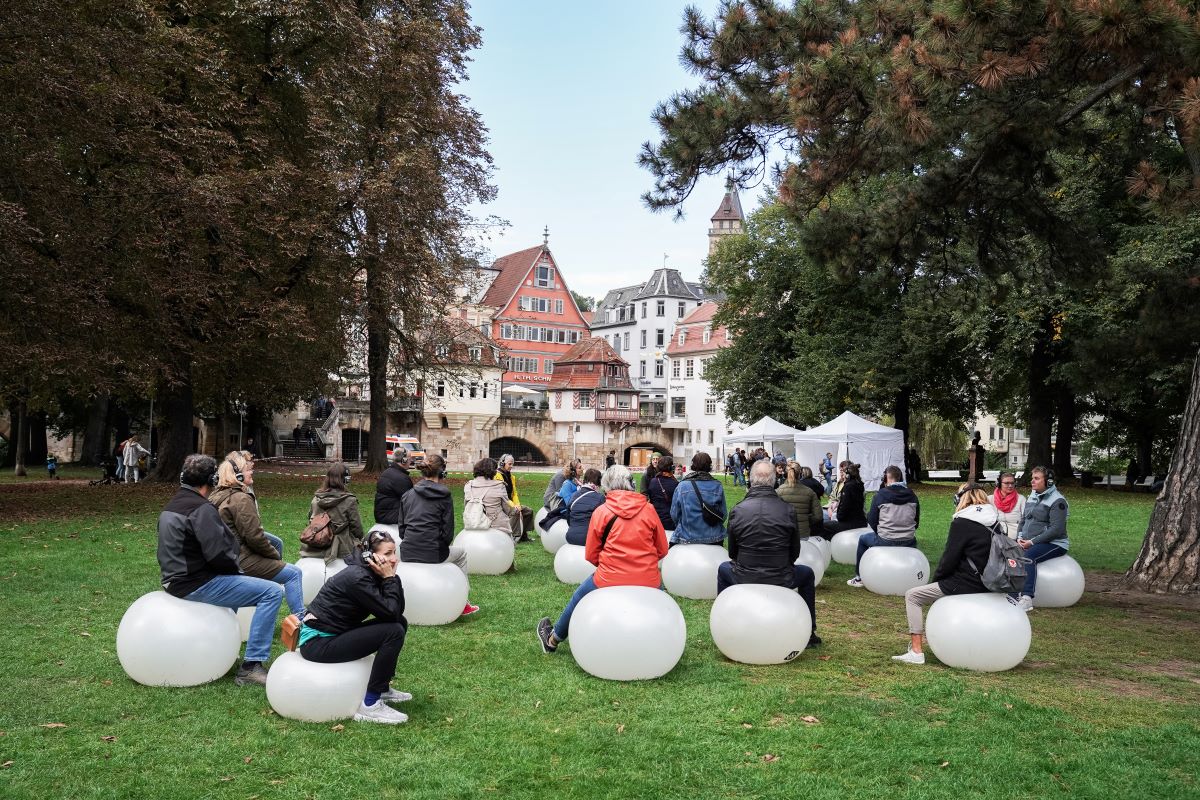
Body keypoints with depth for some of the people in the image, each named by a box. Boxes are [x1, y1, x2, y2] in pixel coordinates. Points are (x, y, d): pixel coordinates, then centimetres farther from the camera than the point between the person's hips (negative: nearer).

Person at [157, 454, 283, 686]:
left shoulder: (171, 507, 13)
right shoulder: (201, 509, -18)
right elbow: (218, 555, -25)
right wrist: (237, 569, -4)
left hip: (176, 579, 11)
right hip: (196, 586, -11)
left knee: (234, 581, 37)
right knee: (273, 592, -15)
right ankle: (251, 665, -16)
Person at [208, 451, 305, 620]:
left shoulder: (217, 494, 9)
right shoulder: (241, 499, -21)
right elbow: (255, 537, -22)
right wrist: (275, 555, -6)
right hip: (242, 560, -10)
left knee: (277, 542, 27)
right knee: (294, 573, -5)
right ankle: (300, 618, -6)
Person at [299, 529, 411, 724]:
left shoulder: (369, 572, 4)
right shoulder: (357, 577, -23)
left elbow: (398, 611, 1)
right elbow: (390, 612, -23)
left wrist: (391, 576, -7)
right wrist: (389, 578, -17)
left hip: (335, 633, 9)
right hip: (317, 643, -9)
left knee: (400, 622, 5)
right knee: (394, 631, -19)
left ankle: (382, 688, 17)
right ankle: (370, 706, -13)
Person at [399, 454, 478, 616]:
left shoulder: (407, 495, 9)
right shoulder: (445, 496, -4)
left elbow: (401, 527, 11)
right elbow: (448, 532, -5)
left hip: (406, 554, 5)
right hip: (432, 554, -5)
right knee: (461, 554, 28)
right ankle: (462, 604, 29)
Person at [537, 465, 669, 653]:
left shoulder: (601, 512, -4)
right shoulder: (648, 509, -1)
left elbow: (590, 556, 2)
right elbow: (662, 550, 6)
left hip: (609, 582, -1)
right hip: (649, 584, 1)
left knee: (580, 596, 29)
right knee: (659, 587, 37)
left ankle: (554, 639, 48)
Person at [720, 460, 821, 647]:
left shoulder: (737, 510, -8)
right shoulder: (788, 509, -10)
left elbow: (732, 552, 3)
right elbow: (795, 552, 0)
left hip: (744, 579, 1)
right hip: (781, 580, -1)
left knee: (723, 569, 34)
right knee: (808, 574, 31)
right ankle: (809, 634, 34)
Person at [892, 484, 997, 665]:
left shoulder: (962, 523, -15)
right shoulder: (993, 521, 7)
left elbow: (949, 559, -13)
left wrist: (936, 577, 6)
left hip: (966, 585, -8)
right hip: (986, 584, 8)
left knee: (912, 596, 4)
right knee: (943, 585, 34)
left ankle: (916, 652, -2)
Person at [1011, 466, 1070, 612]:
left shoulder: (1057, 501, -9)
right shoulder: (1032, 497, 15)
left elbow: (1056, 529, -17)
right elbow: (1023, 520, 19)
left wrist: (1032, 541, -20)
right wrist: (1020, 537, -1)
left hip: (1054, 544, -7)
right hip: (1029, 543, 7)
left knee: (1028, 556, -34)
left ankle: (1027, 599, -38)